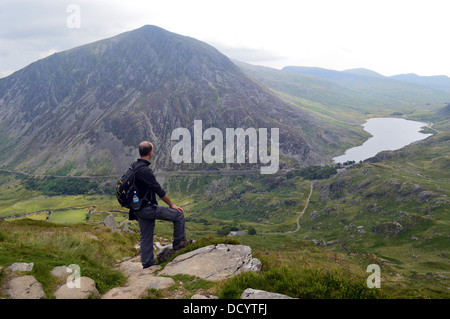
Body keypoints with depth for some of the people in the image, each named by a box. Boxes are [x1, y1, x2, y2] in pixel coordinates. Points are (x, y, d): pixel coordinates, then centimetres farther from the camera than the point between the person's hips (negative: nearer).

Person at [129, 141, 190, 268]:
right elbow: (159, 190, -18)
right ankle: (179, 242, 13)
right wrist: (171, 205, -7)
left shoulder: (133, 166, 7)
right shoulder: (144, 170, -23)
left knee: (146, 237, 16)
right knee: (178, 214, 1)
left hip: (138, 209, 10)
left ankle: (147, 264, 24)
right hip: (147, 208, -10)